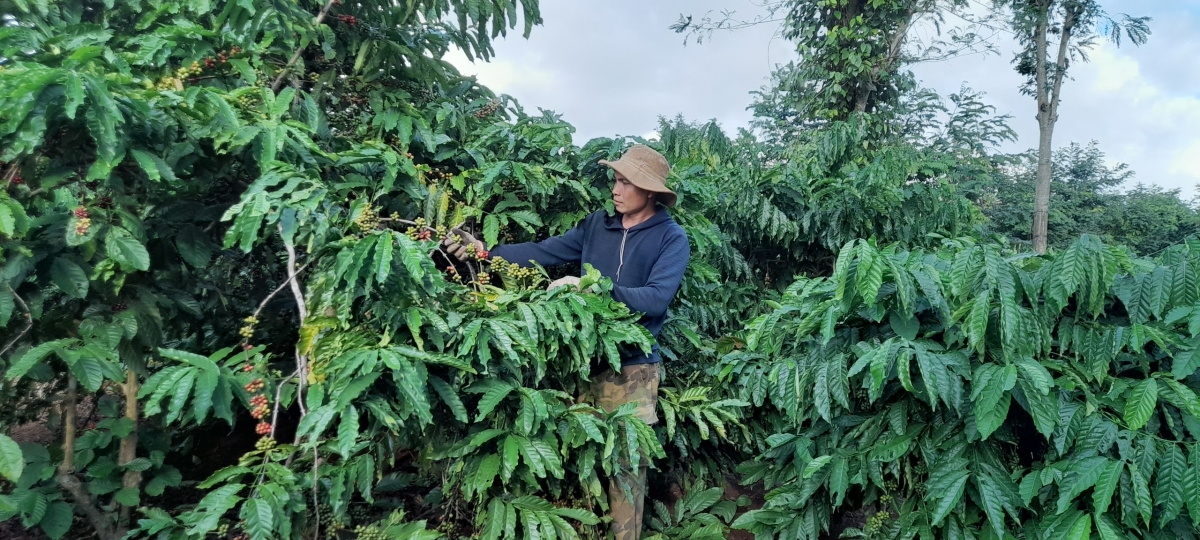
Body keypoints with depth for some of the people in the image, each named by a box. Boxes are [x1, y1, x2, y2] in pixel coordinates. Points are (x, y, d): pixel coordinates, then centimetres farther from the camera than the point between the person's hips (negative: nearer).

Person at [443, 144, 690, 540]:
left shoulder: (672, 238, -6)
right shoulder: (597, 225, 6)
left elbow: (657, 298, -18)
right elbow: (543, 252, 3)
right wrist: (484, 250, -7)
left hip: (632, 367, -4)